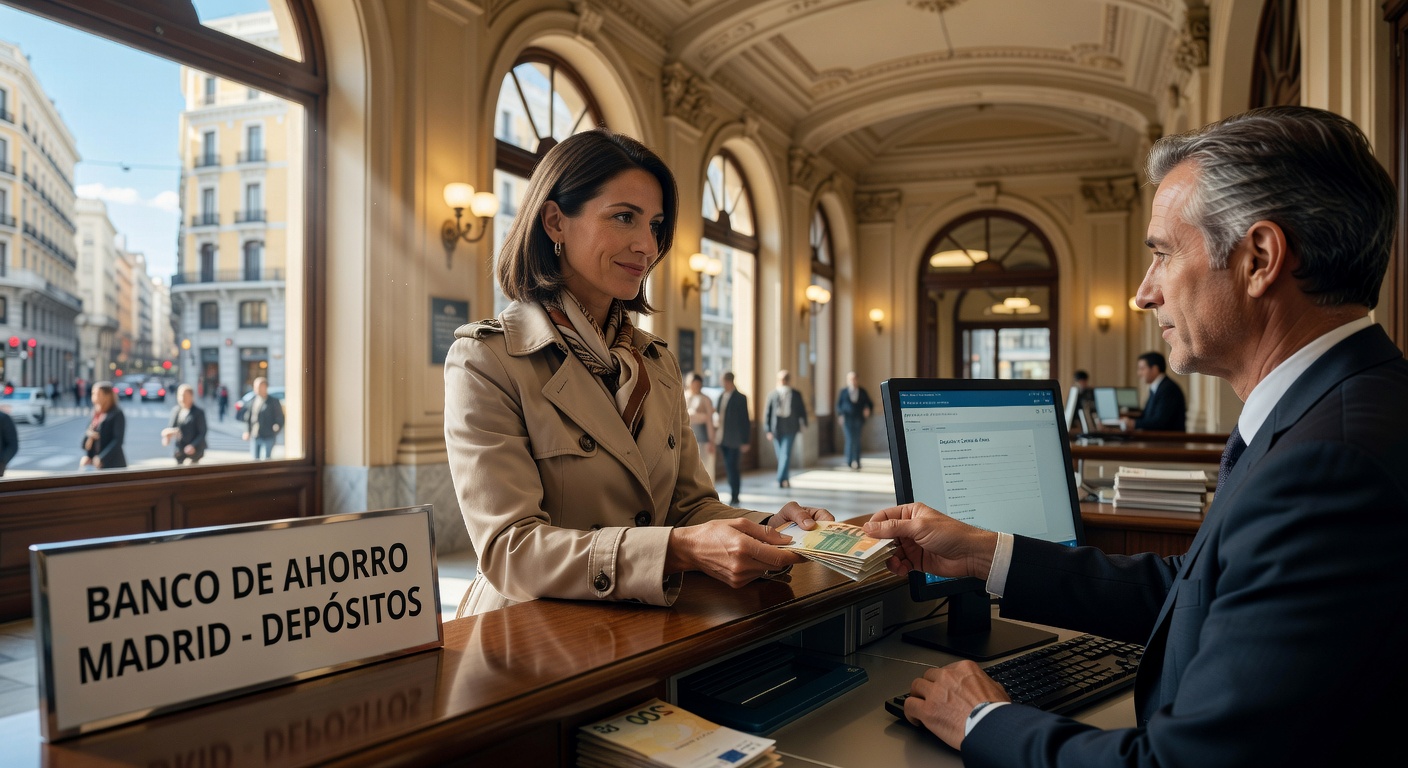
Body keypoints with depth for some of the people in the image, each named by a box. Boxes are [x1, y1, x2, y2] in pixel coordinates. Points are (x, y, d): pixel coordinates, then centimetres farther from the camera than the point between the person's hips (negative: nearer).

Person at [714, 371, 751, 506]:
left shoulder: (740, 398, -7)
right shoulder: (721, 396, 11)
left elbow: (745, 420, -8)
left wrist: (745, 441, -10)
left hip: (735, 440, -6)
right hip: (723, 439, 6)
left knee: (732, 467, -8)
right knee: (729, 468, 9)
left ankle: (734, 496, -2)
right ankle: (733, 493, 18)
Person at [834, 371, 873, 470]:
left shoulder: (862, 392, 9)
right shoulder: (843, 392, 9)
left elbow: (869, 403, 11)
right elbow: (838, 405, 9)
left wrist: (867, 409, -10)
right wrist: (841, 414, -7)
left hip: (858, 420, 1)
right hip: (847, 420, -1)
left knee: (857, 440, -2)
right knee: (850, 439, -10)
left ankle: (856, 462, 4)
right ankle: (849, 461, -2)